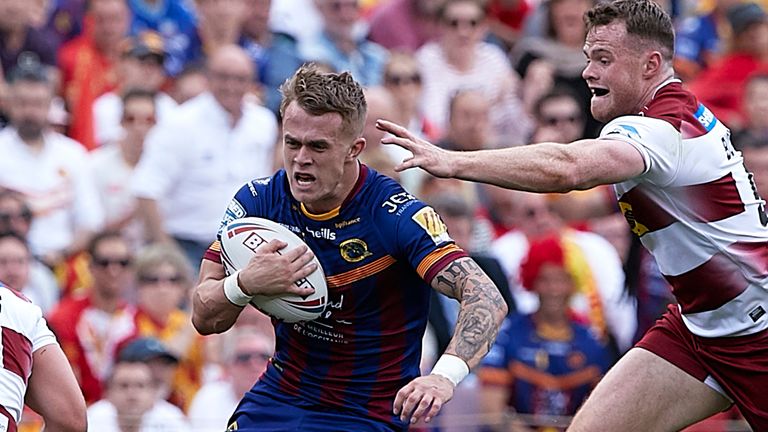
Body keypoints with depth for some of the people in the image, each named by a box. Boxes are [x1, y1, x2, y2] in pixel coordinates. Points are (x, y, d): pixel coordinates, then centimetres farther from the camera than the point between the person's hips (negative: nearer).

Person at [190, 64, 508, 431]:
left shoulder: (395, 215, -20)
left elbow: (487, 300, -30)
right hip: (276, 397, 5)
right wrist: (245, 283, -24)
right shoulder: (258, 201, -6)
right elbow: (205, 318, -1)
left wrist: (444, 376, -48)